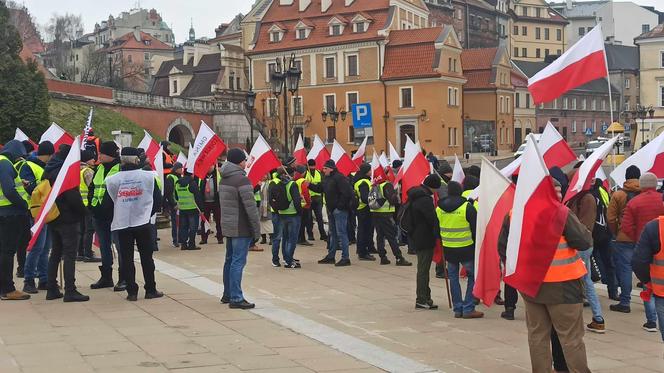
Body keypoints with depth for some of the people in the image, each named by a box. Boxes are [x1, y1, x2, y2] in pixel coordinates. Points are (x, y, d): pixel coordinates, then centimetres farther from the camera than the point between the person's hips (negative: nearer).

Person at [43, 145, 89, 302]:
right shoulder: (66, 171, -16)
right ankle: (70, 291, -7)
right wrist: (83, 211, -8)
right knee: (70, 254, -6)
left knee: (55, 253, 14)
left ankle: (51, 289, 16)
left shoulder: (49, 170, 12)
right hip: (68, 218, -9)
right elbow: (74, 196, -21)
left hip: (52, 218, 9)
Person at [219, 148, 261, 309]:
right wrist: (257, 229, -13)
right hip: (241, 228, -9)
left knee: (230, 260, 17)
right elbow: (250, 207, -19)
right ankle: (236, 298, -5)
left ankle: (228, 294, 26)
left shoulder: (224, 179, 11)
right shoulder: (242, 179, -16)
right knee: (238, 262, -7)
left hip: (228, 226, 9)